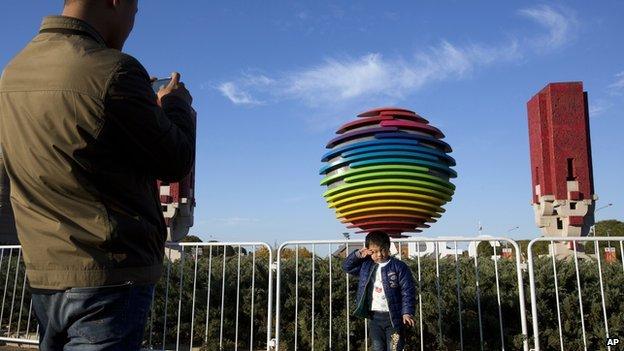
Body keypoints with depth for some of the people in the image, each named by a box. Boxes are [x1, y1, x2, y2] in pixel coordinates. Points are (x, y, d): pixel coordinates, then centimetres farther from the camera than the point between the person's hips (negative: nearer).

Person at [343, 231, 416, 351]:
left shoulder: (399, 266, -7)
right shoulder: (366, 266, 6)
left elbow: (407, 291, -9)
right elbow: (346, 266, 16)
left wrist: (407, 312, -17)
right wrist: (358, 255, 1)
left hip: (394, 317, -4)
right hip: (374, 317, 4)